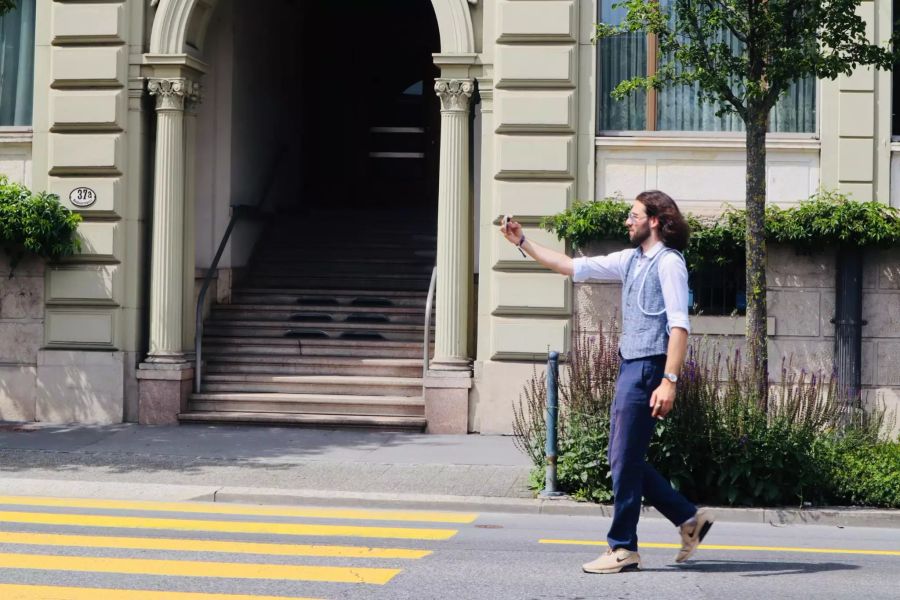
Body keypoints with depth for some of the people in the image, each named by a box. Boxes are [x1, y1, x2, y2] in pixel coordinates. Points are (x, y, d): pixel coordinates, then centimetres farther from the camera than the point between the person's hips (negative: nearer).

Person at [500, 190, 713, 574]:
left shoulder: (669, 262, -9)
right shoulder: (630, 260, 15)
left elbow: (679, 326, -17)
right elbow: (571, 267, 18)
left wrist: (669, 381, -24)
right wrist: (522, 243, 15)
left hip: (648, 370, -9)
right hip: (629, 368, 9)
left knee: (625, 460, -4)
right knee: (625, 459, 11)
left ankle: (623, 549, 4)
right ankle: (689, 518, 21)